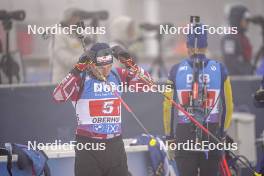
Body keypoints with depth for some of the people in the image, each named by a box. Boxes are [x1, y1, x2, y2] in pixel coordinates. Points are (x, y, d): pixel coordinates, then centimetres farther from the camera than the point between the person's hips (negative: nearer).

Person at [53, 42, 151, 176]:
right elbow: (58, 96, -22)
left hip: (115, 144, 4)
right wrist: (77, 70, -26)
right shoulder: (81, 78, -8)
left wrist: (128, 62, -9)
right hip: (88, 145, -4)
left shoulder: (117, 75, 5)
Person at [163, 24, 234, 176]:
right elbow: (228, 104, 3)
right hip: (212, 132, 1)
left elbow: (169, 106, 0)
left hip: (184, 134, 0)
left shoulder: (176, 71, -3)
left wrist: (169, 135, 10)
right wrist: (223, 131, 16)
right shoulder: (219, 69, -2)